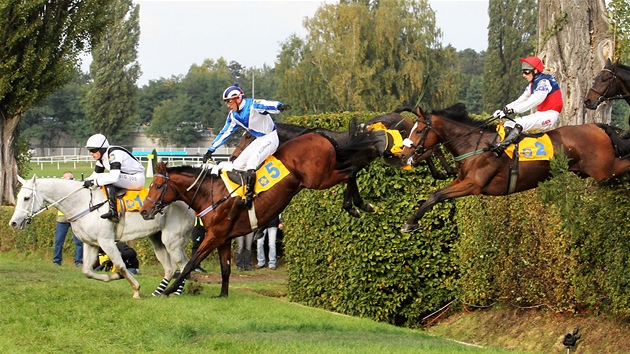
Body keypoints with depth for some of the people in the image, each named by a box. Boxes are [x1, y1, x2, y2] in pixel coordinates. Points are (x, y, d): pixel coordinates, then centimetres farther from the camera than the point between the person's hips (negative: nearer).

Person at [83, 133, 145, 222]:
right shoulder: (102, 156, 4)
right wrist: (85, 181, -10)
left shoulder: (114, 154, -25)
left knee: (108, 180, -30)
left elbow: (114, 177, -36)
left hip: (137, 179, -10)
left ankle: (113, 212, -37)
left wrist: (94, 182, -34)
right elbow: (96, 175, 10)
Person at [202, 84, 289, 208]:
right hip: (258, 141, 9)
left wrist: (279, 106, -64)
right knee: (237, 165, 4)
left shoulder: (253, 105, -21)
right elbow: (224, 133, 13)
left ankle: (249, 196, -21)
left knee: (251, 163, -26)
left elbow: (268, 105, -41)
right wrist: (210, 150, 15)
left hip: (270, 138, -9)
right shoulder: (233, 115, 3)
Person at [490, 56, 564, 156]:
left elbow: (534, 101, -29)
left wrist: (512, 110, -35)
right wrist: (504, 109, -7)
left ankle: (500, 148, -42)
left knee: (521, 124, -32)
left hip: (550, 115, -10)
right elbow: (521, 100, 9)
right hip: (539, 114, 10)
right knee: (508, 125, 0)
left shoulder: (544, 81, -15)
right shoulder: (532, 85, 15)